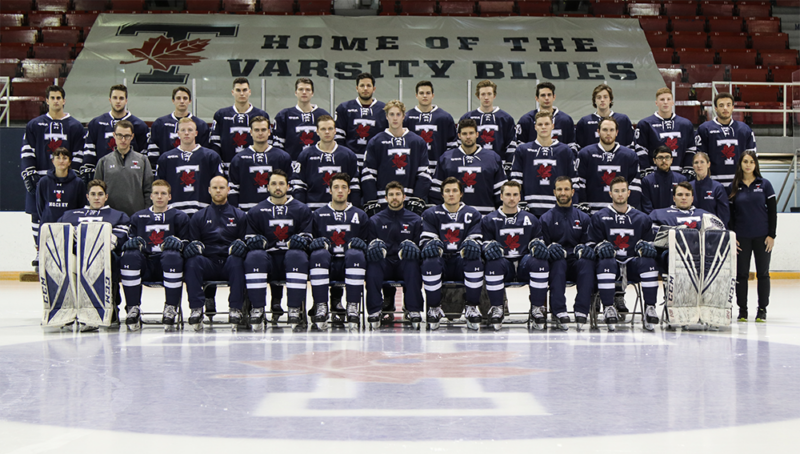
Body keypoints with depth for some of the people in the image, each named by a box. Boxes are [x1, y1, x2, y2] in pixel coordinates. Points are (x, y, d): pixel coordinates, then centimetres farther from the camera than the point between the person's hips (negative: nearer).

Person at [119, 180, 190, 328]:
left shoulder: (180, 217, 15)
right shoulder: (137, 217, 21)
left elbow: (186, 243, 8)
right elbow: (130, 239, 17)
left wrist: (178, 243, -15)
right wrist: (132, 242, -8)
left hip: (168, 266, -2)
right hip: (145, 266, 2)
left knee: (172, 255, -37)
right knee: (129, 255, -30)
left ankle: (171, 308, -27)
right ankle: (133, 308, -27)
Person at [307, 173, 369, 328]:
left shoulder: (360, 215, 16)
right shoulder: (318, 214, 15)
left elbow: (366, 242, 14)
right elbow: (310, 241, 12)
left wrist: (359, 243, -9)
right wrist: (316, 243, -11)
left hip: (349, 263, 0)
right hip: (326, 264, 0)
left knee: (356, 254, -34)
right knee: (318, 254, -34)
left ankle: (353, 306, -31)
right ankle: (321, 306, -32)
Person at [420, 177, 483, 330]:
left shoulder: (472, 214, 11)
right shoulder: (431, 214, 9)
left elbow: (476, 239, 3)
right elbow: (425, 239, 2)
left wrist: (471, 245, -23)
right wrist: (431, 245, -24)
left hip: (462, 261, 1)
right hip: (441, 262, 0)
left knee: (475, 260, -33)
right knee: (429, 262, -35)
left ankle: (471, 308, -19)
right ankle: (434, 308, -18)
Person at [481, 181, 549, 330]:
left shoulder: (530, 219, 15)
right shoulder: (489, 220, 9)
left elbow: (537, 241, 16)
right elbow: (485, 243, 5)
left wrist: (538, 245, -9)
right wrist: (490, 247, -20)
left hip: (524, 266, 1)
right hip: (503, 265, -1)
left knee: (540, 262, -31)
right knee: (493, 263, -36)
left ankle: (537, 309, -19)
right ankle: (496, 309, -20)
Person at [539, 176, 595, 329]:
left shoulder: (583, 218, 15)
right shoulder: (546, 218, 11)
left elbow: (588, 242, 12)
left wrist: (582, 248, -13)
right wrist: (551, 247, -19)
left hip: (577, 262, 1)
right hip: (556, 265, -1)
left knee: (586, 262, -33)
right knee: (558, 261, -36)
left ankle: (581, 311, -39)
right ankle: (559, 312, -44)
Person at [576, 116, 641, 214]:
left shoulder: (629, 155, 12)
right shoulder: (585, 154, 6)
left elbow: (635, 184, 10)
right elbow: (579, 184, 4)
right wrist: (583, 208, -4)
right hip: (594, 211, -1)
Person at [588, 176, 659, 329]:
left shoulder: (641, 218, 16)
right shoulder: (599, 217, 10)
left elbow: (649, 242, 19)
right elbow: (591, 243, 7)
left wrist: (646, 246, -5)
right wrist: (600, 247, -16)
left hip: (632, 263, 2)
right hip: (611, 261, -2)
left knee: (648, 262, -31)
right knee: (606, 262, -37)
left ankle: (650, 307, -24)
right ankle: (608, 308, -30)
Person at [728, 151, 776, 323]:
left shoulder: (764, 184, 1)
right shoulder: (734, 186, 3)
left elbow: (772, 210, 1)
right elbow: (730, 213, 5)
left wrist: (771, 235, -5)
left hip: (762, 236, -1)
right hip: (741, 237, 1)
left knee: (763, 273, 3)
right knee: (741, 273, 3)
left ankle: (762, 309, 11)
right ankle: (742, 310, 11)